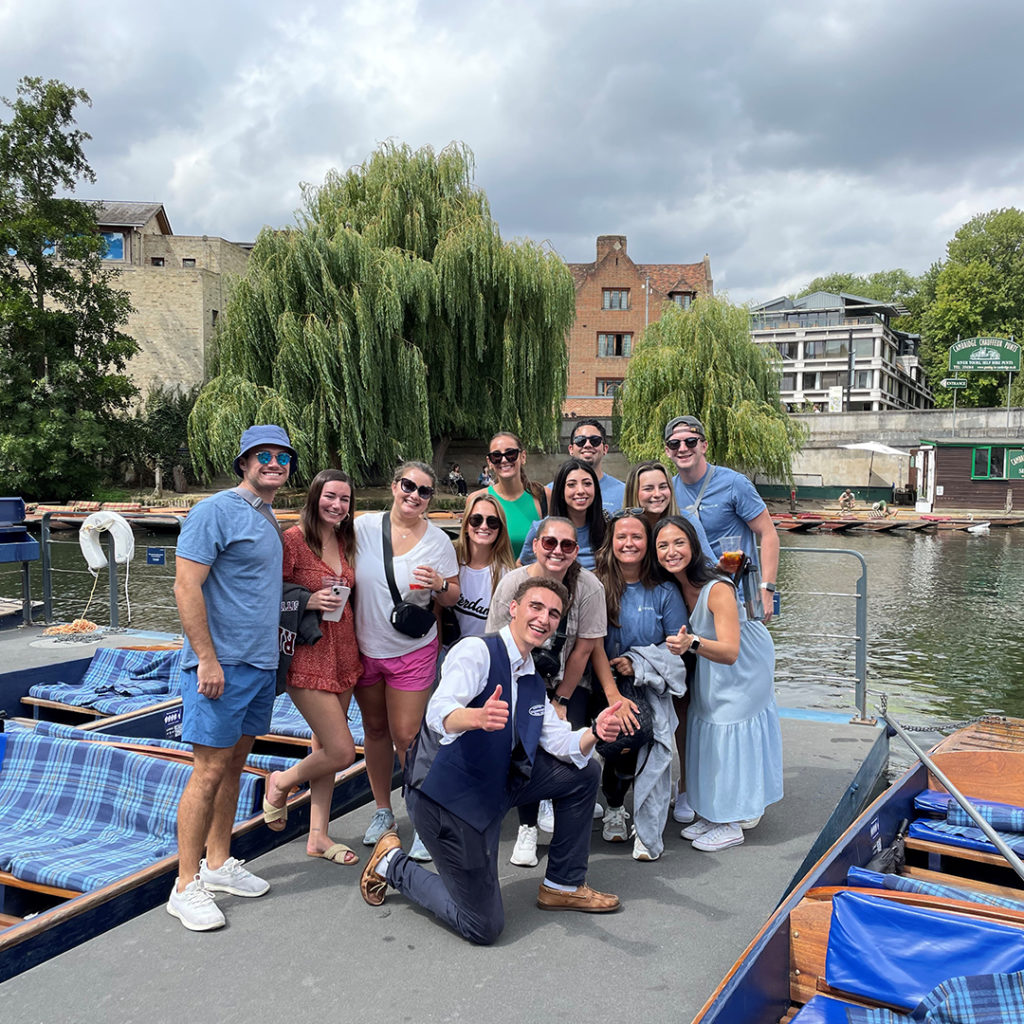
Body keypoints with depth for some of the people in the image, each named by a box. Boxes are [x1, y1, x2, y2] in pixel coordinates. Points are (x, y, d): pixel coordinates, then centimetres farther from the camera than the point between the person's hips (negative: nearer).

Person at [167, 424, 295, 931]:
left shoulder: (268, 519, 15)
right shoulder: (216, 511, -12)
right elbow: (186, 587, -17)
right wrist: (207, 658, -20)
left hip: (262, 663, 8)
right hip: (221, 665, -8)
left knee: (234, 763, 15)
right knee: (210, 770, -5)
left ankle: (218, 863, 27)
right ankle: (186, 886, 5)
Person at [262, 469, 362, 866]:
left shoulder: (345, 542, 9)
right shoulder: (293, 539, -13)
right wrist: (309, 601, -22)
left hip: (343, 653, 7)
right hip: (308, 656, -7)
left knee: (324, 746, 14)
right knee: (342, 751, -7)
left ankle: (318, 835, 24)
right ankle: (281, 783, 21)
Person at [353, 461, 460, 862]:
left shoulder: (438, 541, -7)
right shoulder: (363, 526, -7)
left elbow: (452, 598, 0)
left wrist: (440, 585, -19)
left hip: (412, 652, -2)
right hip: (364, 646, 2)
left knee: (406, 736, -2)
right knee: (375, 729, 16)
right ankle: (382, 811, 34)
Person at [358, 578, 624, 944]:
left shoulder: (533, 683, 12)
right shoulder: (477, 652, -16)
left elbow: (562, 743, 6)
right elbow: (439, 714, -32)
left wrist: (594, 732, -15)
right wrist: (479, 717, -55)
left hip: (496, 786, 8)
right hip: (446, 795, -8)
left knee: (583, 773, 6)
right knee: (483, 928, -6)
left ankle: (563, 886, 18)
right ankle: (394, 865, 14)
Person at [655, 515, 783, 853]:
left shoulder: (717, 590, -33)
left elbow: (730, 652, -39)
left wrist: (692, 644, -56)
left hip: (745, 668, -7)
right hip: (707, 671, 7)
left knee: (732, 734, -4)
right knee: (707, 728, 12)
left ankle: (733, 824, 11)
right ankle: (712, 813, 27)